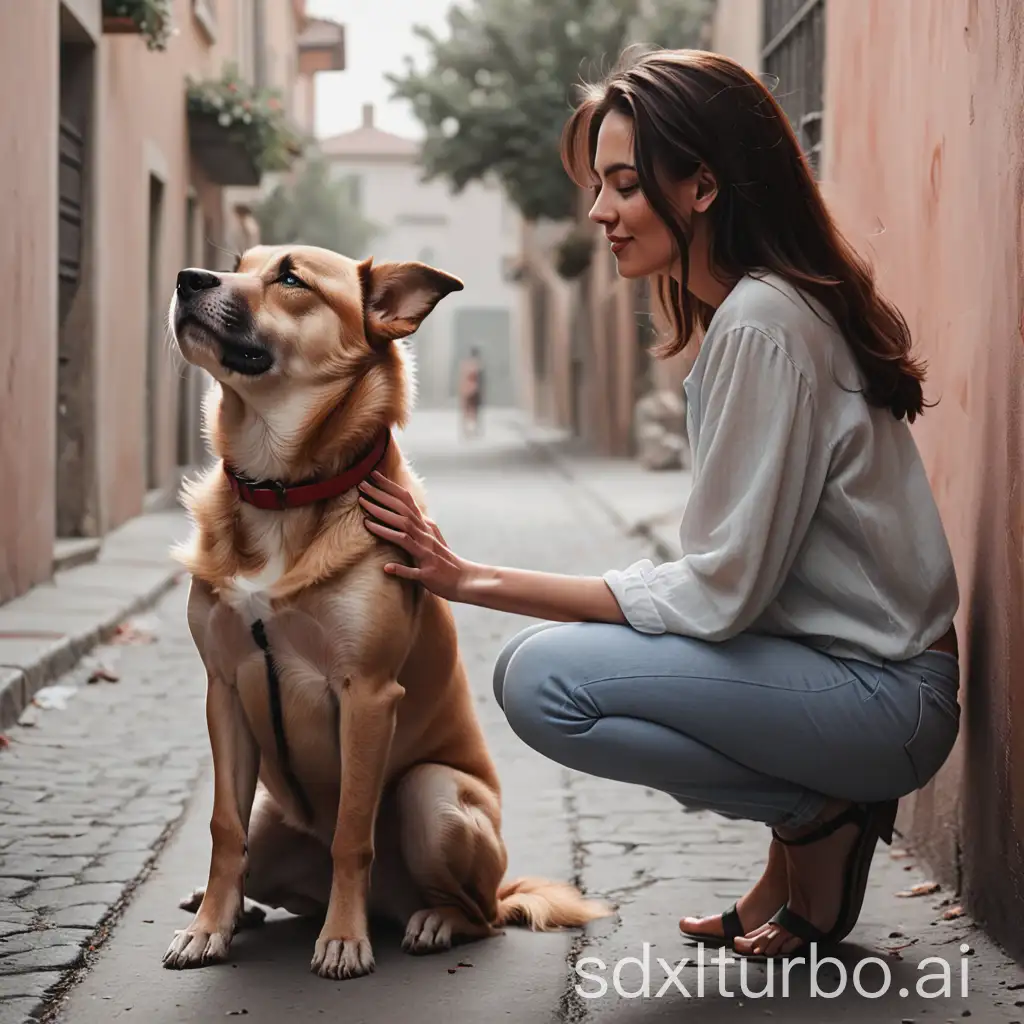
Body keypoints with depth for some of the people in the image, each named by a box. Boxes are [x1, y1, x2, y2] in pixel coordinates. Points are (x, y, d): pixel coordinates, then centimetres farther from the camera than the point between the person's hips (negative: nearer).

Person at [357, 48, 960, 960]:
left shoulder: (762, 323, -19)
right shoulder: (742, 310, 11)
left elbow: (719, 593, -21)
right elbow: (733, 568, 12)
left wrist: (475, 581, -17)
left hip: (884, 695, -10)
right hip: (831, 655, 10)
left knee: (541, 679, -19)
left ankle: (818, 820, -4)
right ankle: (808, 831, 11)